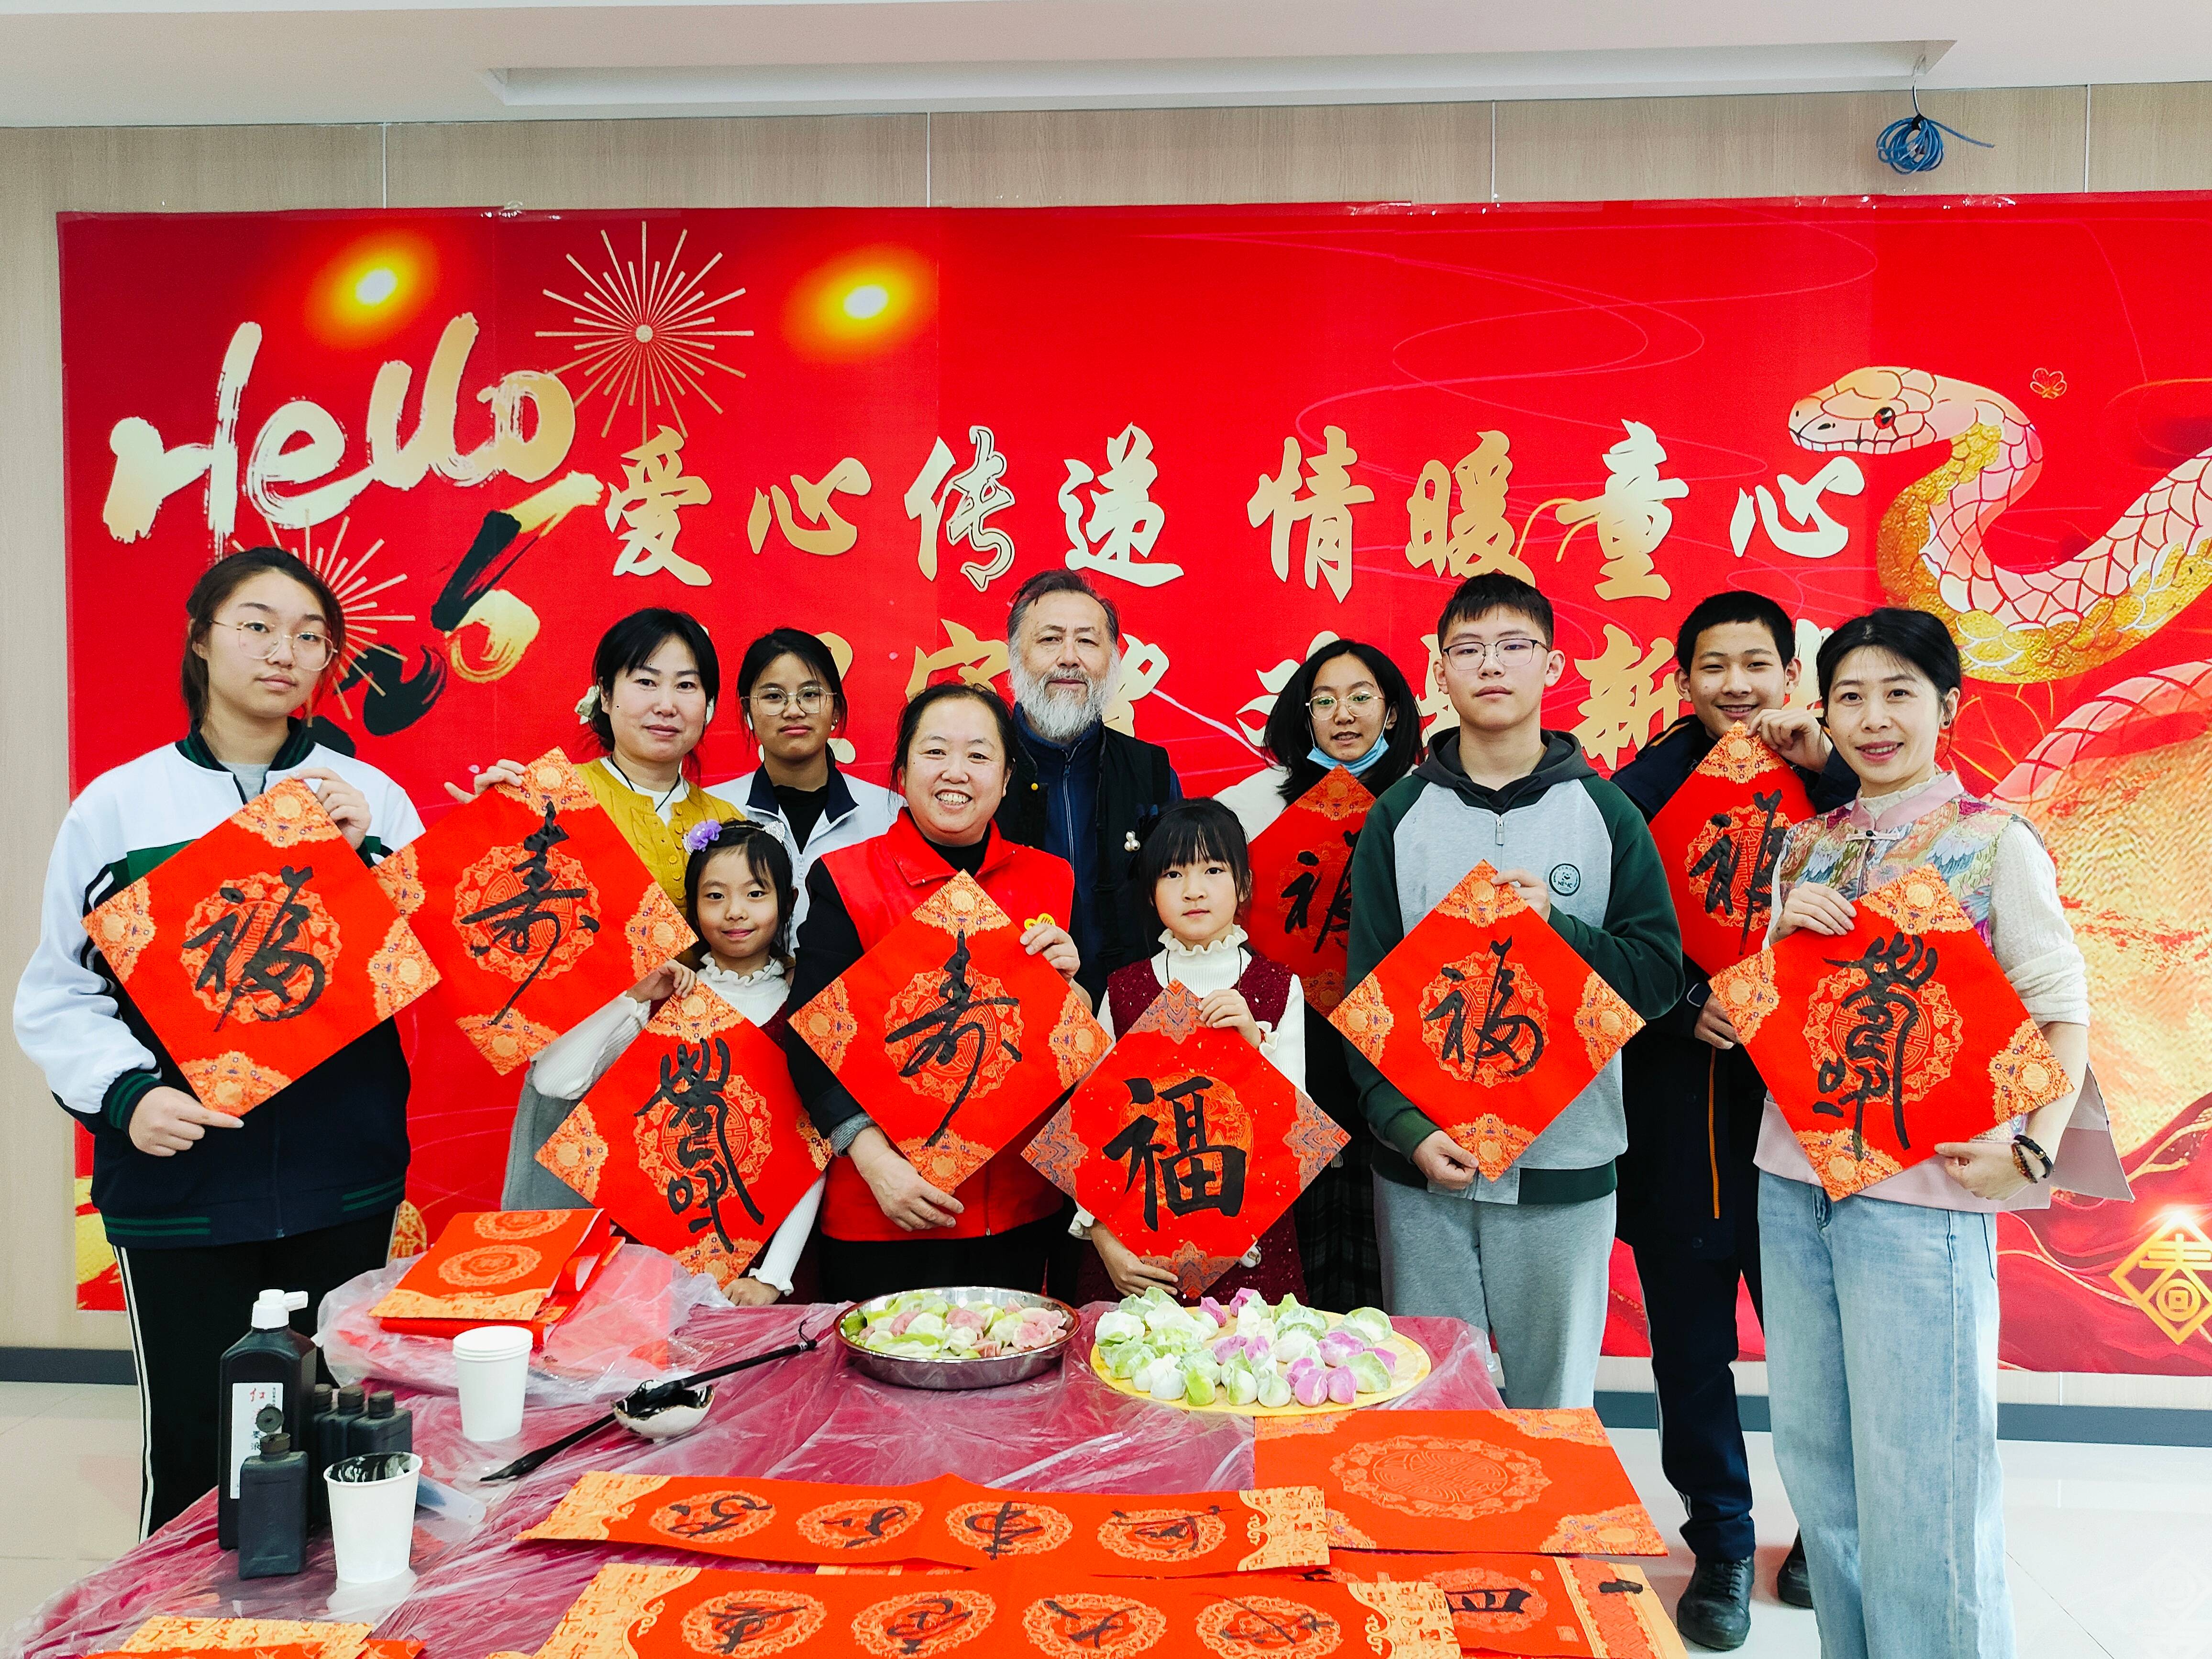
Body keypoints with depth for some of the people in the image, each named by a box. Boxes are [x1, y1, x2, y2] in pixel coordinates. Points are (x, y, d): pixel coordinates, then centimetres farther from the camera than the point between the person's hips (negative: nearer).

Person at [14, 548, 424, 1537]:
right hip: (180, 1192, -1)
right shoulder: (120, 804, 1)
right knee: (195, 1456, 5)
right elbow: (58, 995, 1)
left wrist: (366, 855, -11)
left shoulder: (370, 797, 5)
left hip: (345, 1191, 2)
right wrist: (126, 1093, -15)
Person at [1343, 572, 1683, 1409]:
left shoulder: (1605, 812, 3)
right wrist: (1408, 1126, -11)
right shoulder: (1399, 814, 3)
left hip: (1566, 1164, 0)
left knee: (1557, 1400, 11)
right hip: (1422, 1163, 0)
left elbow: (1659, 974, 2)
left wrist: (1557, 928, -16)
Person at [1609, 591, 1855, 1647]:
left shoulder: (1827, 779, 4)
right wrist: (1687, 1006, -14)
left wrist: (1828, 766, -21)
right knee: (1692, 1343, 9)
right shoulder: (1642, 789, 3)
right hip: (1678, 1102, 0)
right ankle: (1721, 1545, 28)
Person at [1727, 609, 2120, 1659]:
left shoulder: (1994, 842, -4)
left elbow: (2062, 1007, -6)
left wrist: (2039, 1142, -21)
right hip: (1794, 1176, 5)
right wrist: (1786, 928, -7)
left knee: (1918, 1463, 1)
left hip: (1921, 1188, -5)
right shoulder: (1807, 845, 10)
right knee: (1812, 1446, 15)